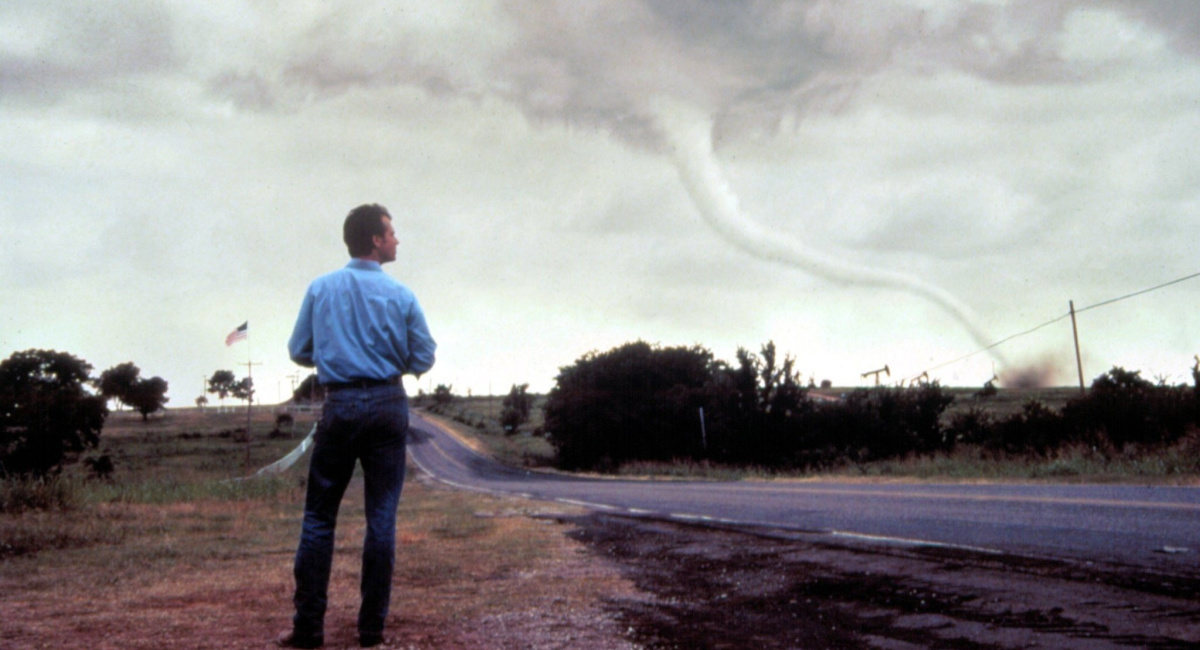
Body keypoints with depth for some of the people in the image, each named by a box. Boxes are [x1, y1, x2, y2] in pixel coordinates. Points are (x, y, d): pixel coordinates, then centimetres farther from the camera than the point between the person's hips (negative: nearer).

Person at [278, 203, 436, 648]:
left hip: (339, 406, 1)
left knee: (319, 517, 5)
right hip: (387, 405, -1)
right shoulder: (400, 296, -3)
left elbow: (299, 352, 7)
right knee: (381, 518, 4)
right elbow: (423, 359, 2)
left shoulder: (320, 289, 2)